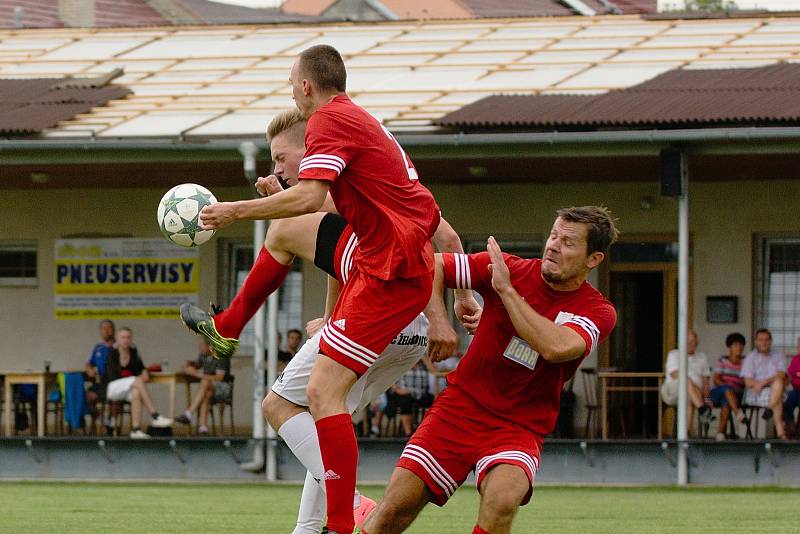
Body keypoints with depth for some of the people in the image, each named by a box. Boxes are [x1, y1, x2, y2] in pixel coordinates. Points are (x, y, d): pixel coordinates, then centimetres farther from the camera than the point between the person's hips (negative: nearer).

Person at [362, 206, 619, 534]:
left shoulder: (597, 311, -5)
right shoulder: (510, 268, -1)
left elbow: (556, 347, -26)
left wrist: (506, 289, -20)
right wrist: (437, 318, -13)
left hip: (520, 427, -2)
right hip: (460, 407, 2)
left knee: (502, 499, -33)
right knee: (398, 504, -11)